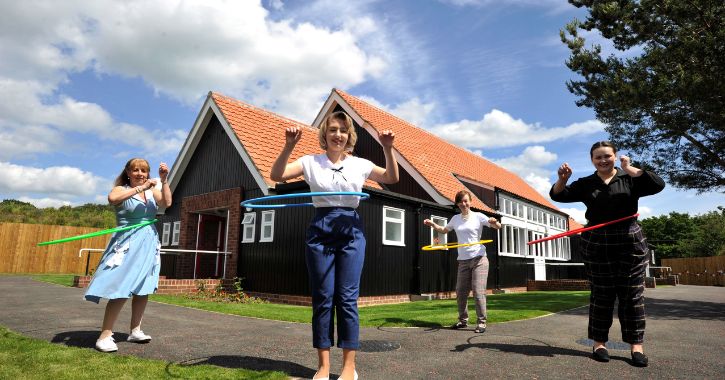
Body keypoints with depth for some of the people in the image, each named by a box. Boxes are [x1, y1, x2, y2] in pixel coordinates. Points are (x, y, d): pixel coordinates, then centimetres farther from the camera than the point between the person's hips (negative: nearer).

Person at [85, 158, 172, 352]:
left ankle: (135, 330, 21)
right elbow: (112, 198, -25)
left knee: (143, 289, 10)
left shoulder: (152, 191, 12)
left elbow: (167, 202, -5)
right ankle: (105, 335, -6)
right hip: (128, 244, -6)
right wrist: (140, 188, -26)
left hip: (149, 243, 6)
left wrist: (164, 181, -14)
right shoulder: (121, 190, -2)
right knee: (122, 289, -12)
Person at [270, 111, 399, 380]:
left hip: (351, 231, 0)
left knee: (347, 298, -2)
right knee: (322, 298, 2)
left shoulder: (359, 164, 8)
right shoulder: (311, 162, 5)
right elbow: (276, 176, -2)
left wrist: (388, 149, -8)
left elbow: (392, 178, 5)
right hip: (320, 231, 0)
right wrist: (288, 147, -16)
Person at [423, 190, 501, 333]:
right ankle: (463, 320, 22)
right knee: (460, 292, 7)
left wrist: (494, 222, -30)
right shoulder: (455, 218, 10)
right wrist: (433, 224, 10)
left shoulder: (478, 216, -3)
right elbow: (444, 230, 27)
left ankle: (481, 322, 1)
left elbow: (498, 227, -7)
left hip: (479, 258, -5)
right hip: (463, 260, 5)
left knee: (478, 291, -9)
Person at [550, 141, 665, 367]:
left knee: (632, 294, 3)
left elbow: (658, 185, -11)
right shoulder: (586, 184, 8)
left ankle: (636, 345, 11)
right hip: (597, 246, 1)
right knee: (601, 294, 5)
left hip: (630, 243, 0)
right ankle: (599, 342, 12)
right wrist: (562, 179, -14)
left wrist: (629, 169, -12)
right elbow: (558, 195, 5)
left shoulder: (630, 178, 5)